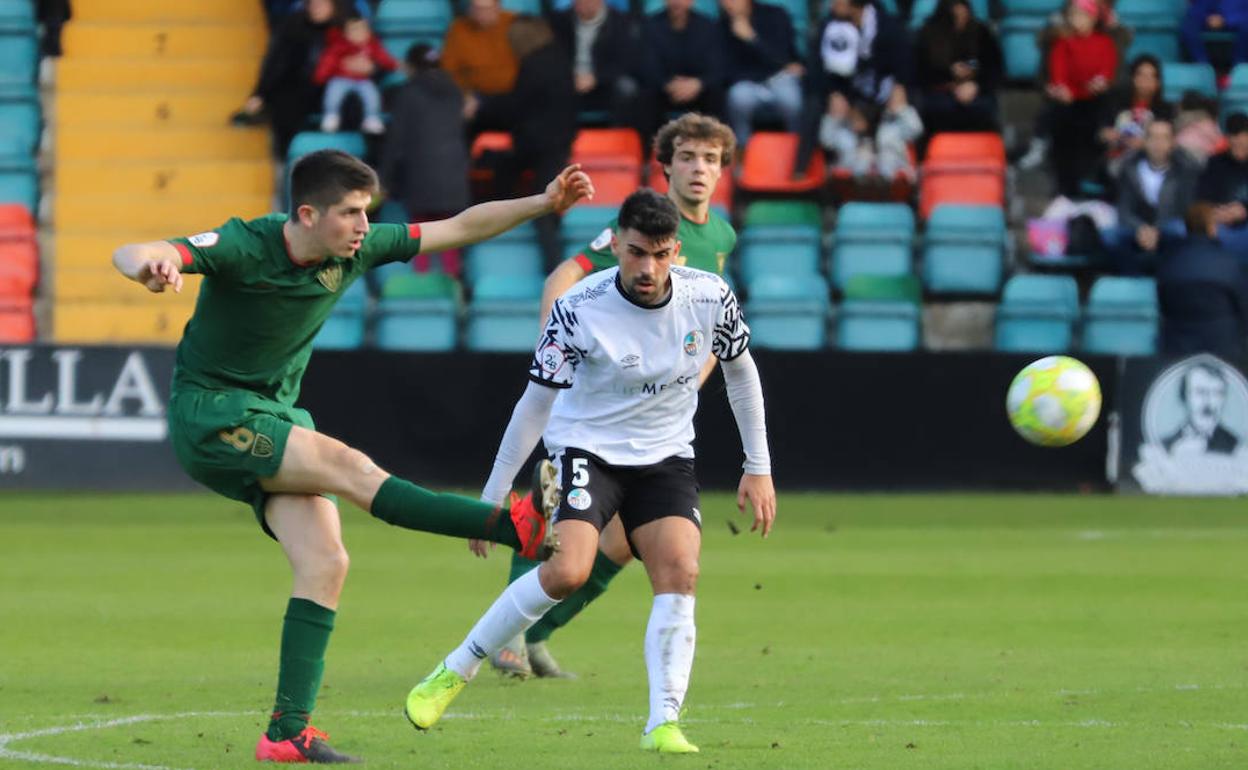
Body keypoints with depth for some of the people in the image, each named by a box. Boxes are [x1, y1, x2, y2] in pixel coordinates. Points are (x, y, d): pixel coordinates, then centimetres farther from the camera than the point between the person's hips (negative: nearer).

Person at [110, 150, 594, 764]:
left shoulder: (355, 250, -3)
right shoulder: (243, 248, -21)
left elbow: (458, 228, 5)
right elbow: (130, 254, -33)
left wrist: (544, 204, -4)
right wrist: (148, 266, -58)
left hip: (273, 416, 7)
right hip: (207, 412, -7)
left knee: (325, 563, -10)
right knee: (348, 466, -25)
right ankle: (517, 528, -33)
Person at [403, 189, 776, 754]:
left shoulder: (710, 299, -13)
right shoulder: (578, 310, -22)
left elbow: (740, 371, 7)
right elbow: (535, 404, -13)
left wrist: (758, 468, 9)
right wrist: (492, 496, -9)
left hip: (665, 455, 3)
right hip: (587, 448, -3)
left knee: (679, 575, -18)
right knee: (567, 571, -24)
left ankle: (663, 724, -16)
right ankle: (454, 673, -8)